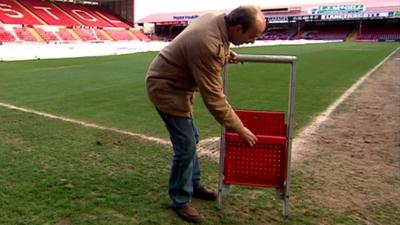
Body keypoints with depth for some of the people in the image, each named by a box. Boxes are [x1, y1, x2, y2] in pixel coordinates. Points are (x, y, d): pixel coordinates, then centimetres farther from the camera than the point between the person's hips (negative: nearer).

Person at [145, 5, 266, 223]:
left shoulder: (216, 17, -6)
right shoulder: (208, 45, -34)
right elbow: (213, 97, -29)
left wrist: (225, 54, 10)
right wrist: (239, 128, -20)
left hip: (176, 82, 10)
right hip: (166, 87, -10)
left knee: (191, 138, 17)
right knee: (186, 145, -7)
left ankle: (194, 185, 33)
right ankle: (180, 201, 10)